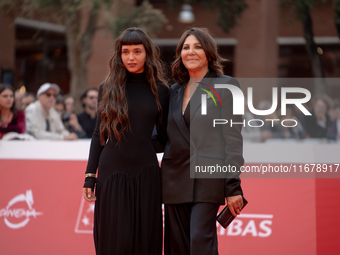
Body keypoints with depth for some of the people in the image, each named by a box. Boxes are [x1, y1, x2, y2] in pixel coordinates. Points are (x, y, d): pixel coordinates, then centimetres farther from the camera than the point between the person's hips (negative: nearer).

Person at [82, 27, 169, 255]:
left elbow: (164, 135, 11)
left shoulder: (160, 91, 5)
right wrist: (90, 176, 3)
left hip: (145, 173, 0)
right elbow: (99, 135, 7)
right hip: (112, 170, 0)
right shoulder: (108, 89, 5)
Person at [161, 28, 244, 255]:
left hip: (208, 176, -6)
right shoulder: (175, 91, 17)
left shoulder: (225, 86, 0)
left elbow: (233, 136, -6)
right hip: (175, 177, 6)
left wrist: (233, 186, -12)